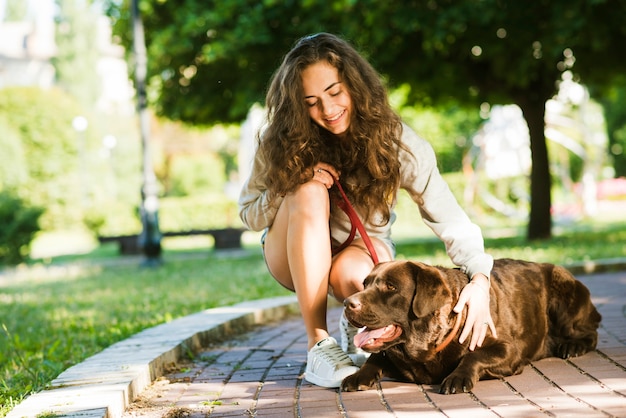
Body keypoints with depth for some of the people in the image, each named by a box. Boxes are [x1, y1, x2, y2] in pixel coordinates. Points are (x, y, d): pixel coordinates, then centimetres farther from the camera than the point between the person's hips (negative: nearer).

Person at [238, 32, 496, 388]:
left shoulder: (393, 140, -20)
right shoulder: (283, 141, -16)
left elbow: (448, 215, -27)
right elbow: (249, 213, -9)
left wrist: (480, 277, -43)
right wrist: (296, 186, -28)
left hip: (364, 252, -1)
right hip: (300, 259, 1)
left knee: (352, 274, -38)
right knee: (310, 191, -32)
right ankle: (319, 344, -29)